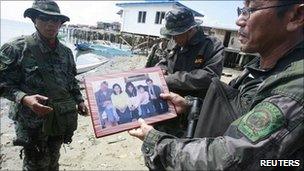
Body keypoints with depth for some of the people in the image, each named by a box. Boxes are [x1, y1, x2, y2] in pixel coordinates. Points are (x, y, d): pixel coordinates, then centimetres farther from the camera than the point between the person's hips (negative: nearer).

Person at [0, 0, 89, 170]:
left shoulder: (66, 52, 3)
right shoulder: (16, 48, -12)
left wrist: (79, 101, 3)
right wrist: (24, 99, -26)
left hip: (62, 119, 4)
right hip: (33, 121, -4)